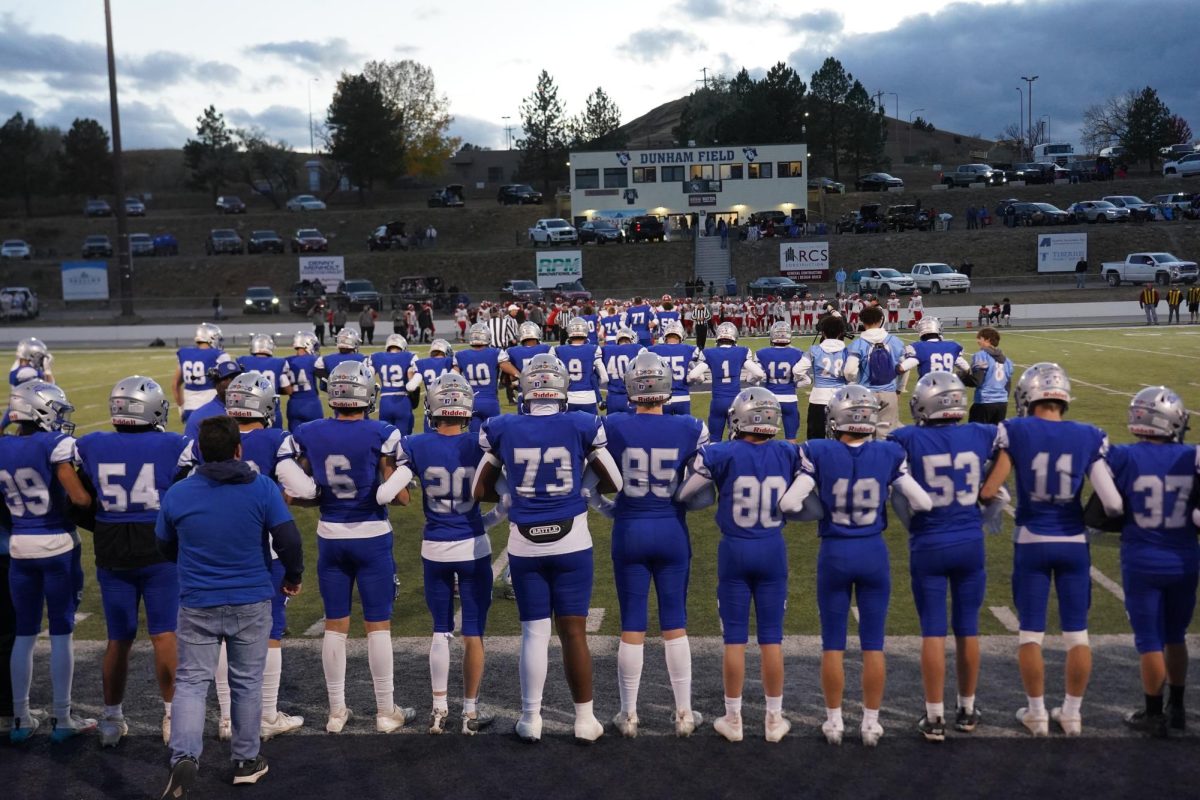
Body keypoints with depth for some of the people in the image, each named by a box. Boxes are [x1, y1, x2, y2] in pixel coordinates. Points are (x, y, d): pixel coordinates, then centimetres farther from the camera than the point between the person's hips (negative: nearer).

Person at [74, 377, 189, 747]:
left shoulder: (90, 447, -3)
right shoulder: (174, 446, -10)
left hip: (111, 555, 3)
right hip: (160, 553, -2)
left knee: (119, 639, 14)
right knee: (164, 636, 7)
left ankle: (112, 720, 24)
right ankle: (172, 714, 13)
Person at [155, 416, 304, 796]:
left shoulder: (177, 494, -4)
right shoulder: (263, 488, -10)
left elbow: (166, 548, 10)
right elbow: (289, 540, -9)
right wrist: (293, 576, 10)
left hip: (198, 605, 0)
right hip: (251, 603, 0)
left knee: (191, 681, 10)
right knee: (247, 682, 12)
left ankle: (185, 755, -8)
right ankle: (246, 761, 23)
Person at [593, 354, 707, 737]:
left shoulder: (611, 428, -9)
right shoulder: (690, 430, -7)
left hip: (629, 532, 0)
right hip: (672, 532, 0)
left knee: (632, 625, 9)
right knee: (675, 623, 12)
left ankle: (628, 715, 19)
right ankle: (684, 713, 20)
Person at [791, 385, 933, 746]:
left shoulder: (819, 453, -12)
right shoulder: (889, 454, -7)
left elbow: (790, 503, -15)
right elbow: (923, 502, -5)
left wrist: (814, 505, 6)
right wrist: (898, 500, 15)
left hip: (834, 554, -1)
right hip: (873, 554, 1)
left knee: (833, 644, 11)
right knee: (873, 644, 11)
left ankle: (834, 721, 19)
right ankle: (871, 722, 18)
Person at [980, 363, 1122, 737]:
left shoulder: (1015, 431, -9)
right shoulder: (1089, 437, -4)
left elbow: (988, 492, -10)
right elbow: (1112, 503, -9)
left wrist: (989, 493, 11)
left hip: (1031, 542, -1)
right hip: (1074, 543, 2)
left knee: (1031, 632, 11)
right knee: (1077, 633, 14)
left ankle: (1037, 713, 20)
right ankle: (1072, 713, 24)